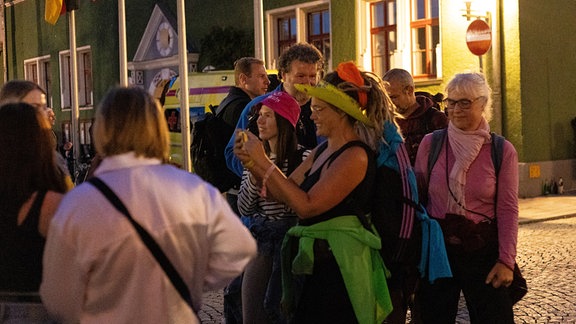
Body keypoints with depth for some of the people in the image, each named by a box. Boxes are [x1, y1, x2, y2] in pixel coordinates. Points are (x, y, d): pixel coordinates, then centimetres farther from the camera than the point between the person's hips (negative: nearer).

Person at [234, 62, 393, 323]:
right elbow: (283, 193, 13)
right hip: (311, 263, 9)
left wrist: (265, 163, -18)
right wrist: (252, 164, 0)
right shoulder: (322, 150, 12)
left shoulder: (355, 156, -16)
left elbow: (306, 205, -22)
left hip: (337, 269, -9)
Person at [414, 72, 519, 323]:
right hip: (436, 247, 1)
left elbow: (507, 209, -4)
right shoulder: (431, 144, -1)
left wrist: (506, 260, -9)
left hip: (482, 250, -1)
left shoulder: (503, 151, -3)